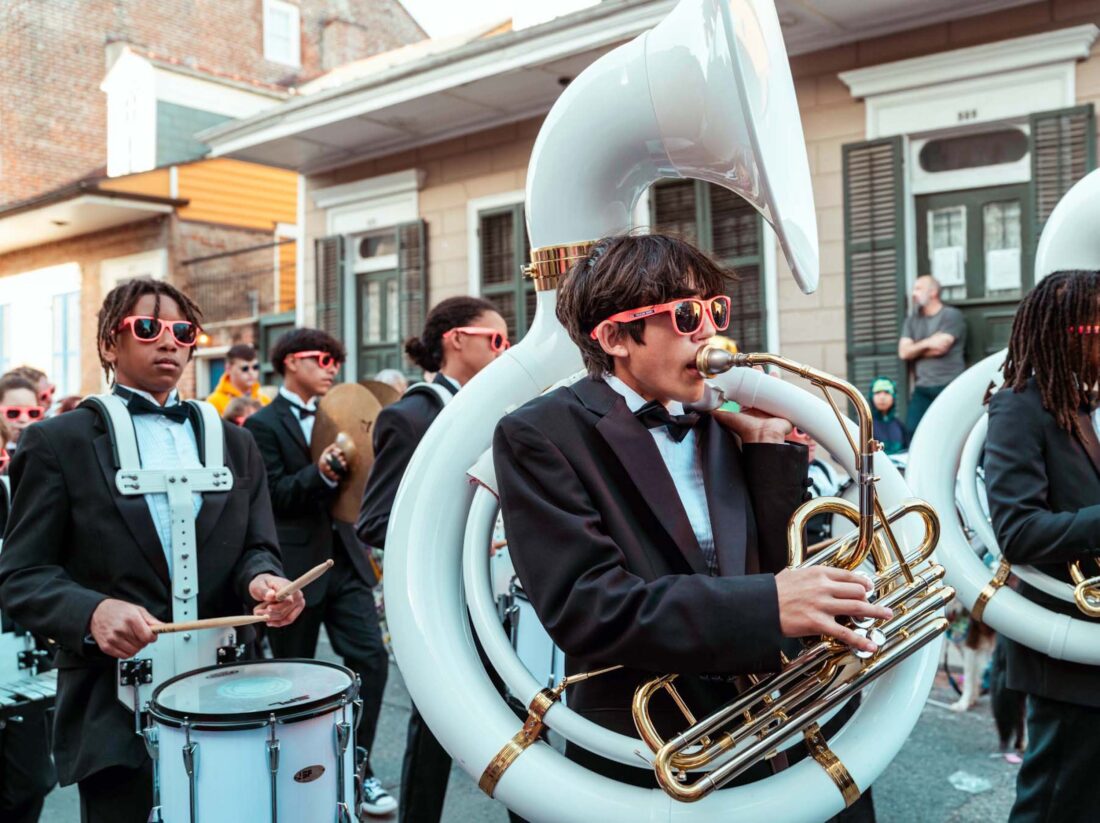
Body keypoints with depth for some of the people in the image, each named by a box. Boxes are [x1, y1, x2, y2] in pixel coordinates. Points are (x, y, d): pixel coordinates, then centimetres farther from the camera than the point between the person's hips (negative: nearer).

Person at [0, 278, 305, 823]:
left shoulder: (234, 444, 12)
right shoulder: (59, 442, 1)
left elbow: (256, 547, 6)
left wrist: (263, 580, -17)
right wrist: (91, 611, -23)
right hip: (114, 706, -3)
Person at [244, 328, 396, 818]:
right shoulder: (264, 424, -5)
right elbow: (274, 495, -14)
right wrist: (320, 473, -30)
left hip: (344, 558, 5)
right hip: (295, 566, -5)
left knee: (370, 658, -3)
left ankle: (357, 769, 11)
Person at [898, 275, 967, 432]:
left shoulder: (952, 315, -1)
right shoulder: (911, 320, 16)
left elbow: (940, 348, -12)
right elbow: (903, 352, 4)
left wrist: (915, 350, 3)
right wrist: (926, 344, -10)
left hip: (950, 387, -5)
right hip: (922, 388, 5)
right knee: (912, 430, -5)